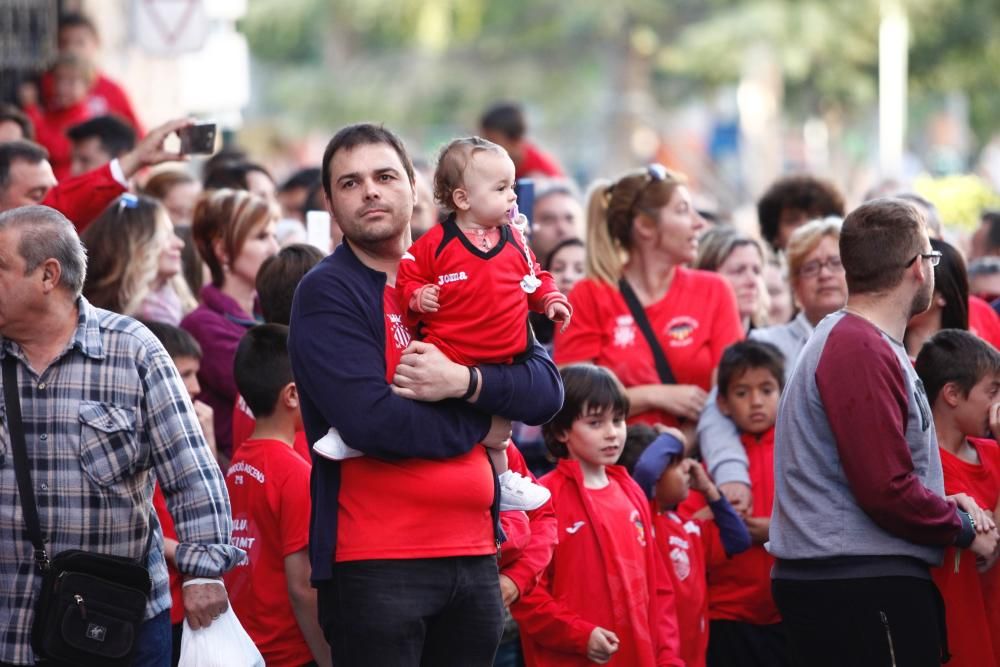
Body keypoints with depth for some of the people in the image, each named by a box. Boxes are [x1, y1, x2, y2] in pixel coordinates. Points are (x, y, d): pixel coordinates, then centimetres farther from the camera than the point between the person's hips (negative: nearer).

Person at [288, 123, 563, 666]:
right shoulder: (326, 293, -4)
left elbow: (547, 389, 4)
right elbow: (371, 420, -18)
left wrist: (464, 382, -14)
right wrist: (481, 426, -5)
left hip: (474, 555, 6)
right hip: (375, 564, -6)